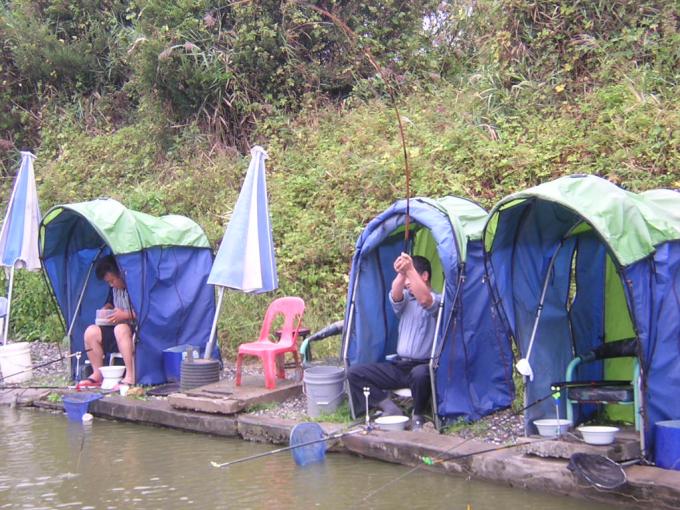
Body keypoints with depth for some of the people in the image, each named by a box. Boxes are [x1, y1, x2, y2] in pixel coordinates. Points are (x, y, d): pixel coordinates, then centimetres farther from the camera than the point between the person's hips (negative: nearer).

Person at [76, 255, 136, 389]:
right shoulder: (114, 288, 12)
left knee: (120, 329, -39)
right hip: (117, 328, 8)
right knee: (91, 332, -10)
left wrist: (125, 315, -21)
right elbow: (110, 303, 32)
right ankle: (98, 375, -4)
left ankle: (131, 376, -39)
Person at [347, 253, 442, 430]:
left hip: (423, 365, -6)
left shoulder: (437, 300, -3)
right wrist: (401, 273, -34)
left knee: (420, 374, -42)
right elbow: (395, 295, -13)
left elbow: (424, 300, -29)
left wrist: (410, 269, -38)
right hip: (398, 365, 6)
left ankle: (418, 416, -14)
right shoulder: (405, 299, 14)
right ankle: (390, 408, -8)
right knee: (354, 373, -9)